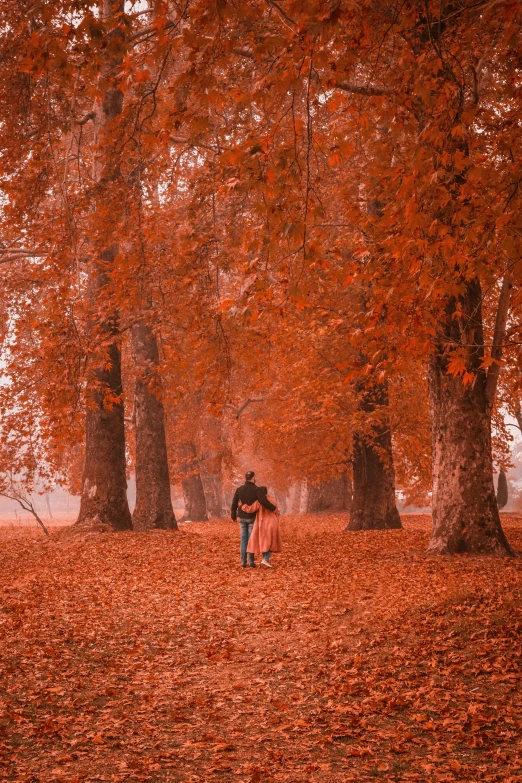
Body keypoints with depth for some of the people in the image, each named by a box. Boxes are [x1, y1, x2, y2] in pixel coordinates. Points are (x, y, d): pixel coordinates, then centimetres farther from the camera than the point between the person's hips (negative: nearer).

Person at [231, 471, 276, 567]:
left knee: (243, 539, 8)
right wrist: (274, 508, -8)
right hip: (252, 518, -3)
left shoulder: (239, 489, -1)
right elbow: (264, 502, -24)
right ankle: (251, 561, 0)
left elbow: (234, 504, 3)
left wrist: (233, 516, 16)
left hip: (242, 518, 3)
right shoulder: (256, 490, -12)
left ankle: (243, 562, 5)